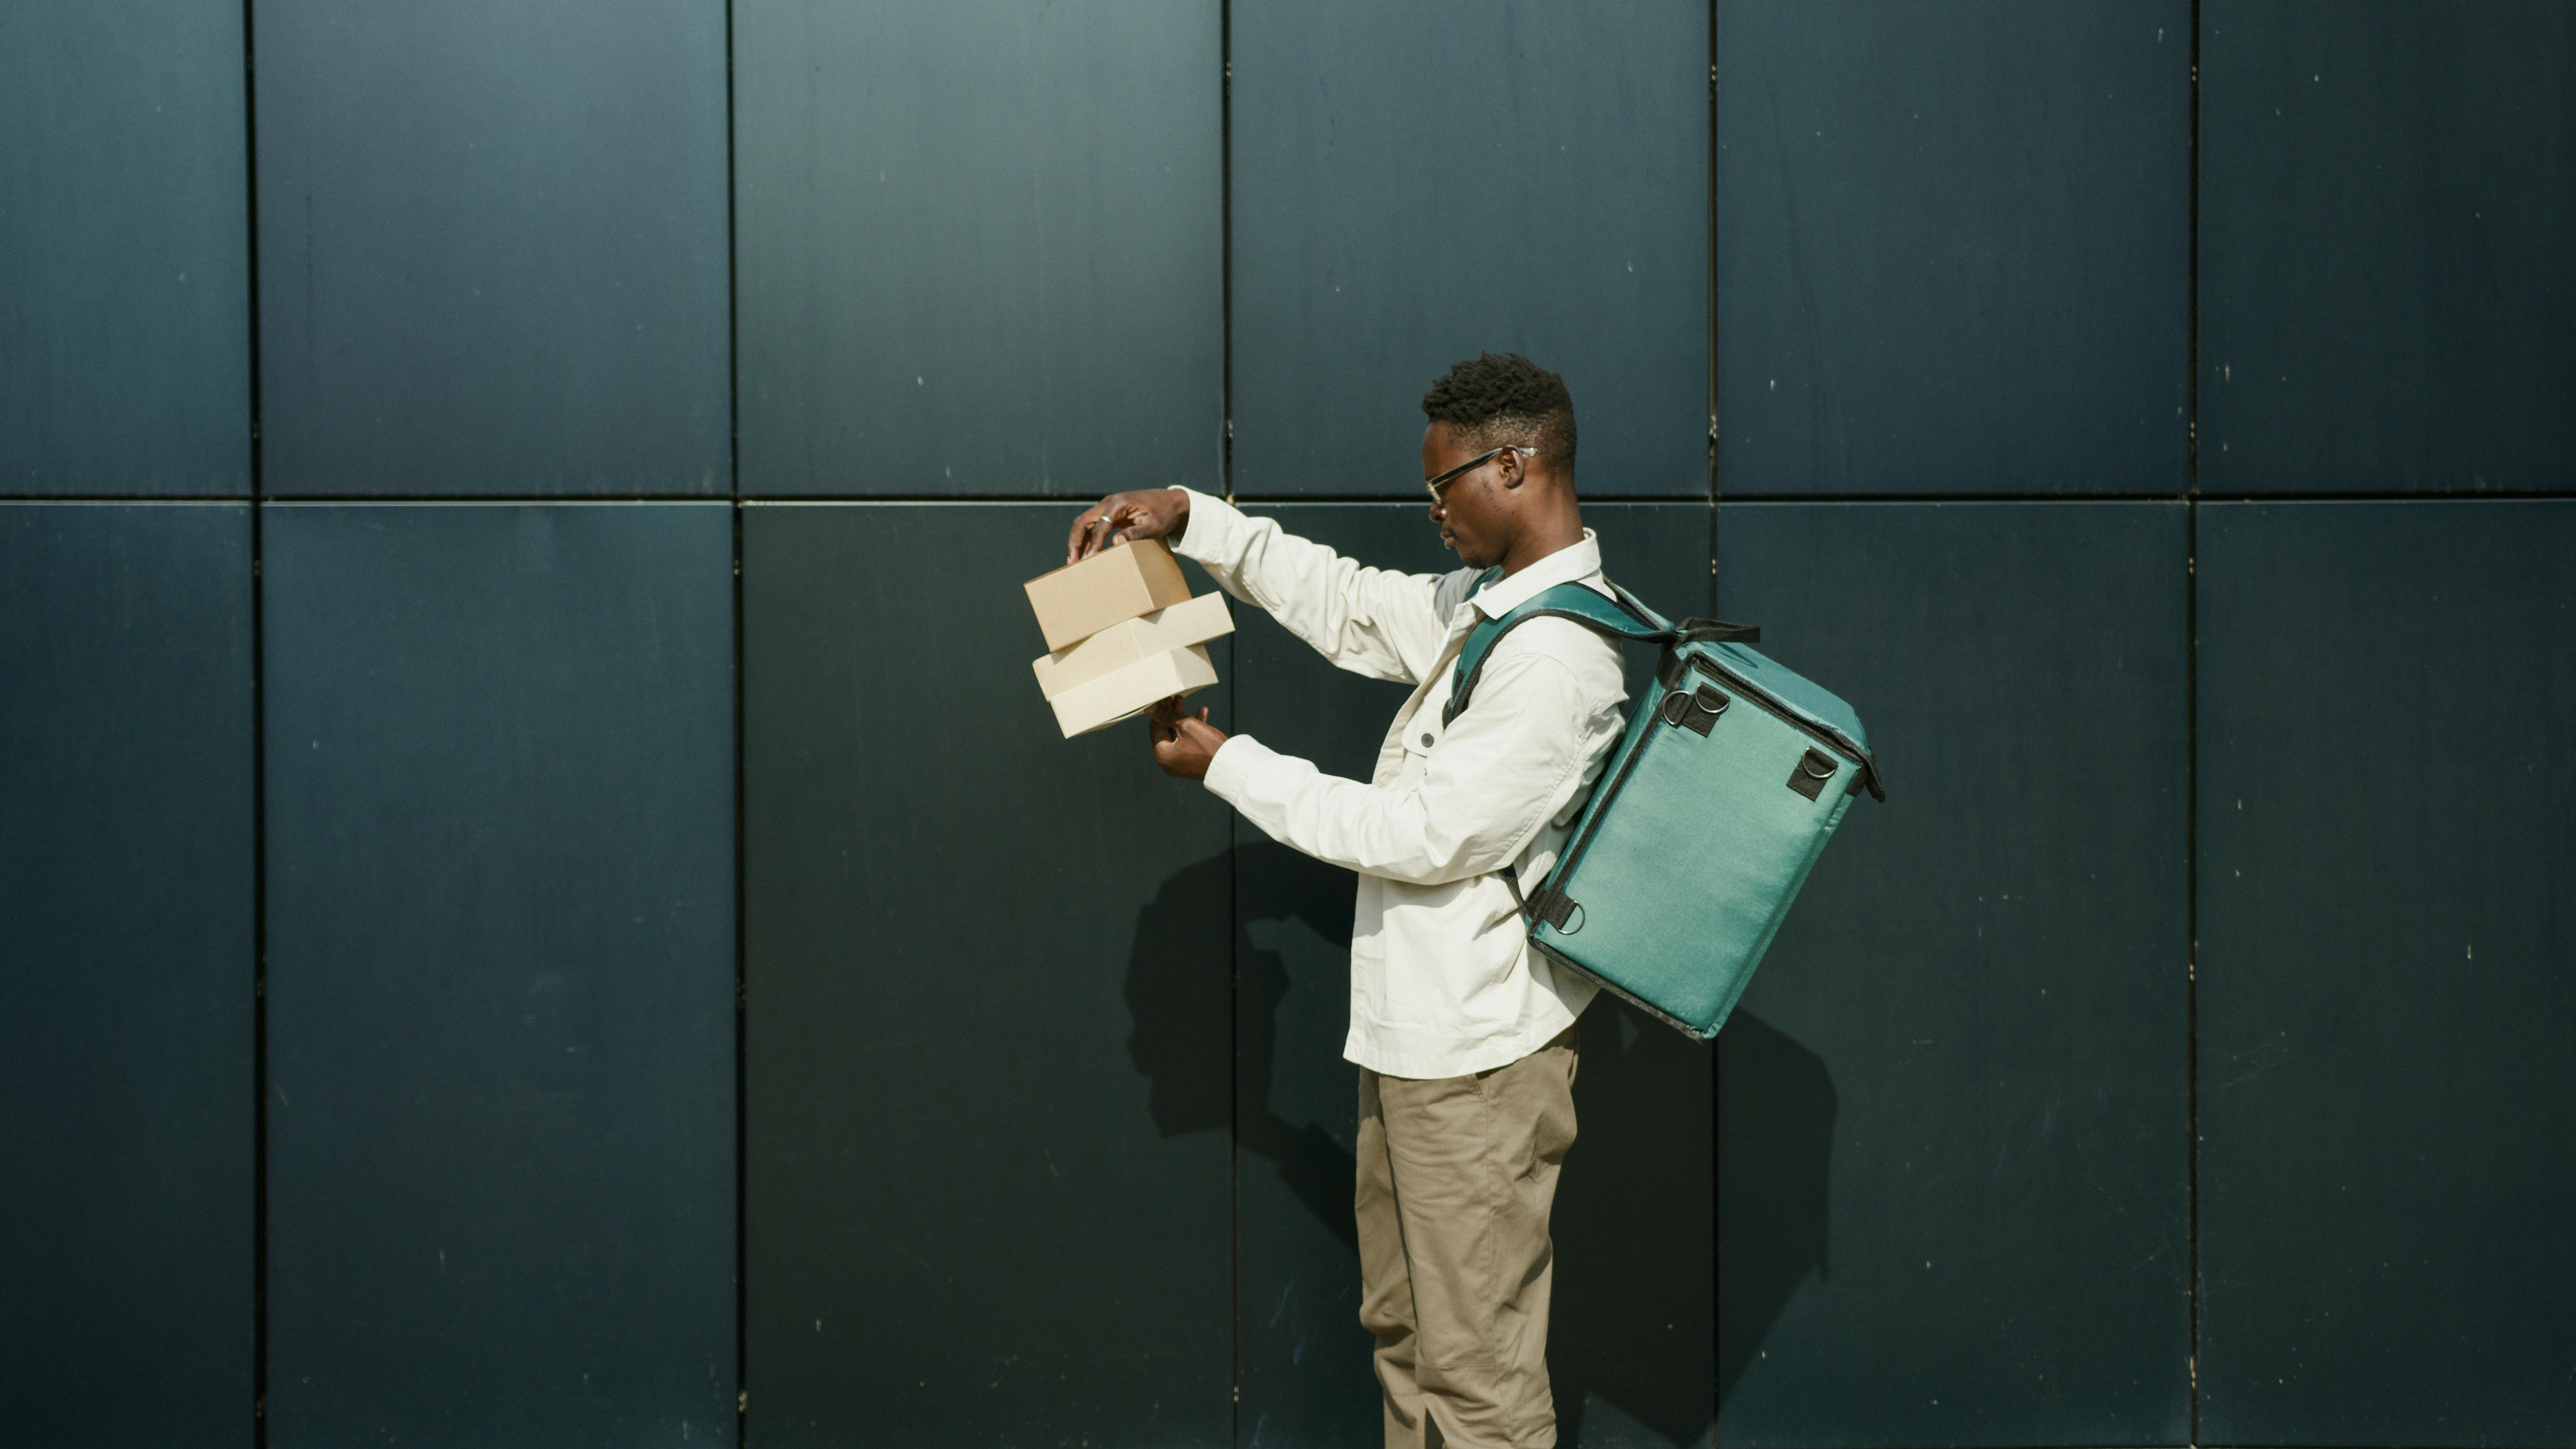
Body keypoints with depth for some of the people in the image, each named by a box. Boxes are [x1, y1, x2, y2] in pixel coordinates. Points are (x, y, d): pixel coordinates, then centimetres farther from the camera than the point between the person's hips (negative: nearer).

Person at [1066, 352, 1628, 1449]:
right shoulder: (1486, 603, 10)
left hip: (1477, 1052, -10)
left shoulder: (1558, 657, -21)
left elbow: (1427, 834, -22)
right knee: (1401, 1323, 21)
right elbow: (1348, 605, 22)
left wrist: (1230, 765, -14)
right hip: (1414, 1030, 10)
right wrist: (1190, 518, 11)